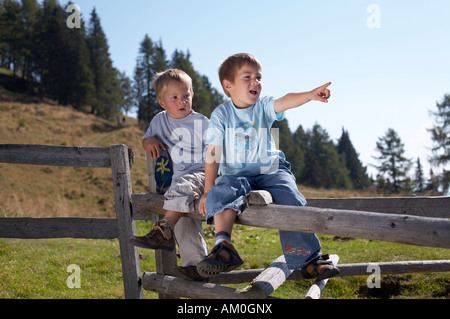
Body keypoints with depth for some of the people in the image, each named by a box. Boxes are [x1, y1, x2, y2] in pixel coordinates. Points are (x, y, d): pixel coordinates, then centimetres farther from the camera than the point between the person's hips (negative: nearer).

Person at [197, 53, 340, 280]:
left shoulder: (263, 106, 2)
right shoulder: (221, 114, -1)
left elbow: (285, 101, -20)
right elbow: (212, 153, -5)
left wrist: (310, 95, -42)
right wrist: (208, 190, -10)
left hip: (270, 172, 1)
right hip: (236, 175, -1)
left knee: (290, 201, -22)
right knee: (220, 193, -32)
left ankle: (307, 259, -12)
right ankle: (223, 246, -30)